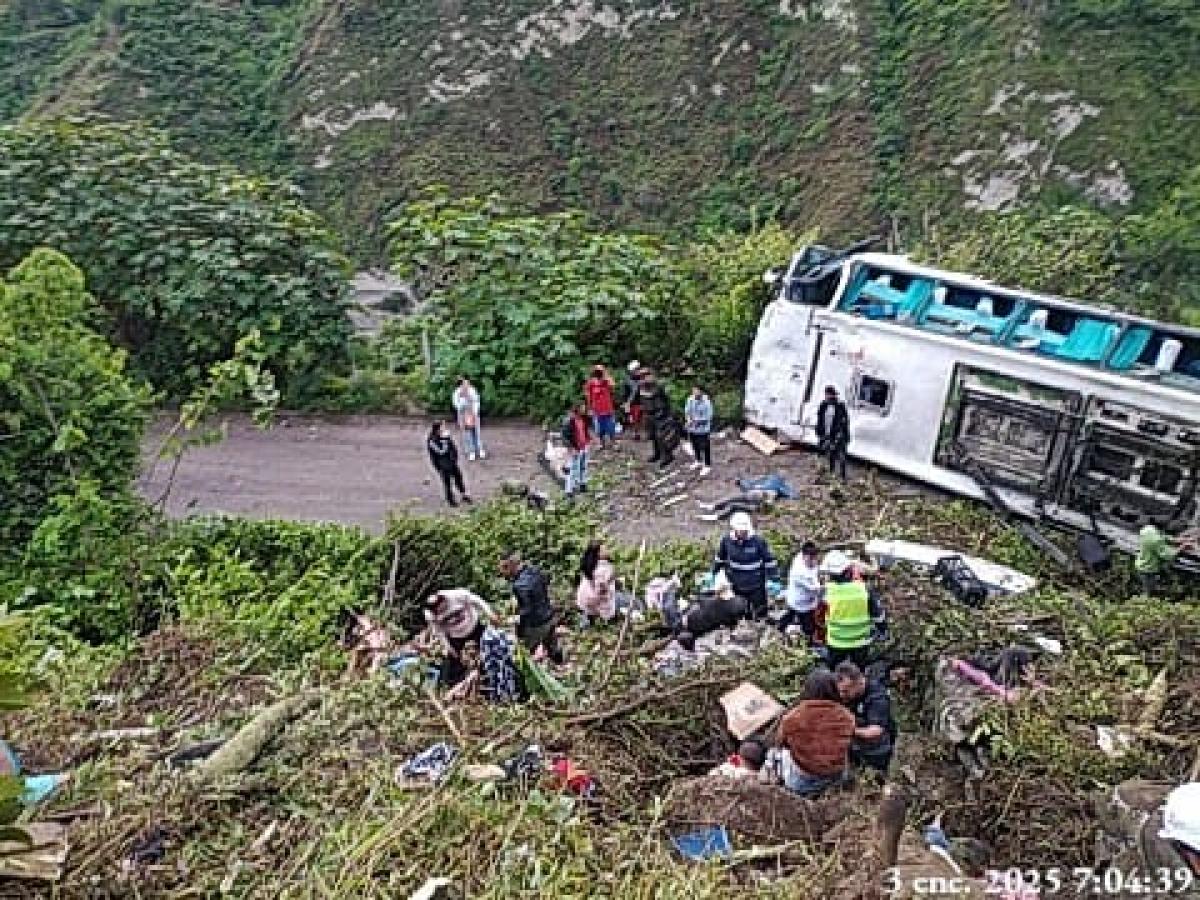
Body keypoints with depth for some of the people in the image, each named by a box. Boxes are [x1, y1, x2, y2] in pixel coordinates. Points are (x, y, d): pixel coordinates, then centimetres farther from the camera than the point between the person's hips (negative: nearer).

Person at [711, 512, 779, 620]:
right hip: (736, 586, 3)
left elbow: (769, 561, -9)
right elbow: (720, 558, 8)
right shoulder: (727, 541, -11)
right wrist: (714, 573, 18)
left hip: (756, 587, -2)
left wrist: (774, 581, -8)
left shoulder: (758, 541, -19)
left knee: (760, 615, 13)